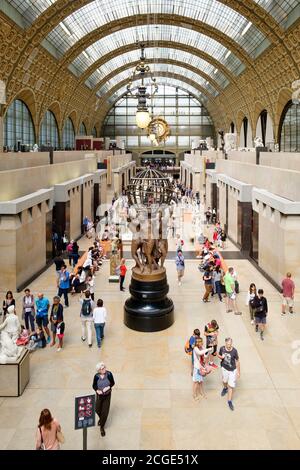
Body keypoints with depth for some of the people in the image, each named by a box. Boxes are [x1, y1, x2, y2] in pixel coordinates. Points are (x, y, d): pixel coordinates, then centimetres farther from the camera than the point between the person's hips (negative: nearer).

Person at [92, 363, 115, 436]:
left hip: (107, 395, -1)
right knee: (98, 410, 19)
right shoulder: (96, 376, -19)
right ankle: (101, 418, 55)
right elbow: (94, 385, -5)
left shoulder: (109, 374, -20)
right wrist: (97, 390, -24)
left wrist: (108, 387, -24)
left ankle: (102, 427, 23)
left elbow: (112, 383, -6)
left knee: (105, 412, 1)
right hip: (99, 395, 1)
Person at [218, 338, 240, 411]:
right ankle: (225, 388, 61)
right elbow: (218, 355, 4)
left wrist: (238, 372, -7)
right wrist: (221, 357, -21)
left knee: (231, 386, 0)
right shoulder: (222, 348, -17)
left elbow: (237, 361, -12)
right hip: (224, 368, 3)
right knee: (224, 381, 27)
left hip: (232, 370, -3)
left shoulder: (234, 351, -24)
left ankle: (229, 401, 14)